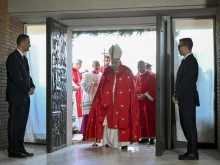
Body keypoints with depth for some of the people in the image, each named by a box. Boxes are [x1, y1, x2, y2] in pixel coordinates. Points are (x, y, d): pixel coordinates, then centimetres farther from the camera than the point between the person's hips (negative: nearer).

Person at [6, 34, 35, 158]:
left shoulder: (24, 58, 17)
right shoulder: (13, 57, -10)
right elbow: (15, 77, -17)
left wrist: (32, 86, 1)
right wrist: (27, 90, -13)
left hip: (25, 96, 8)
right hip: (16, 96, -8)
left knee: (22, 123, 9)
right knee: (15, 123, -3)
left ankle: (20, 148, 15)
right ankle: (13, 150, 3)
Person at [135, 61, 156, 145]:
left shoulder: (151, 76, -2)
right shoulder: (136, 77, 12)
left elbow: (153, 88, -9)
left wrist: (145, 95, -17)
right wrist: (136, 96, -6)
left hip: (148, 100, -4)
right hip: (138, 101, 5)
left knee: (150, 119, -4)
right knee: (141, 119, 5)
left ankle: (151, 137, 1)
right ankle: (144, 137, 12)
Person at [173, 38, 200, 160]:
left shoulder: (191, 61, -14)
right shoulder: (187, 60, 16)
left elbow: (186, 81, -19)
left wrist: (177, 96, -13)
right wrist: (176, 95, 7)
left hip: (188, 99, -9)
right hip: (184, 98, 9)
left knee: (190, 125, -4)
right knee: (186, 125, 12)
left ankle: (193, 153, 4)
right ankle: (191, 150, 19)